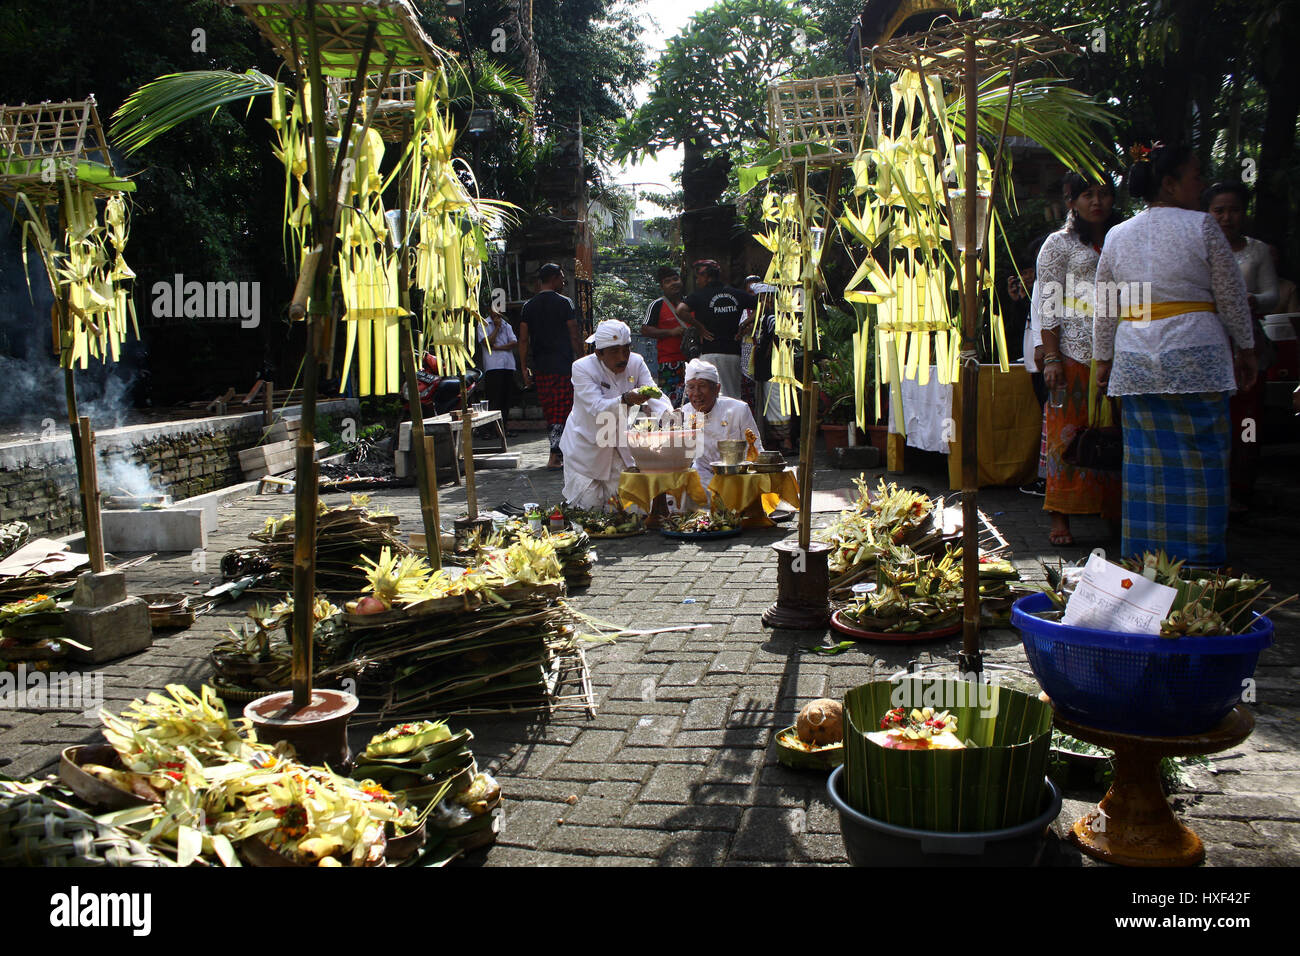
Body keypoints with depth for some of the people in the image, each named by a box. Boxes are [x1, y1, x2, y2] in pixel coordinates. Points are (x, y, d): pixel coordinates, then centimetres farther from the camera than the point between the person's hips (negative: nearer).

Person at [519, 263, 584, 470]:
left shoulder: (529, 306, 8)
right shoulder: (564, 302, -5)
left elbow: (523, 340, 6)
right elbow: (574, 336, -7)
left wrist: (525, 368, 9)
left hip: (539, 367, 5)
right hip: (563, 366, -5)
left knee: (550, 412, 13)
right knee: (562, 411, -1)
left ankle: (559, 451, 20)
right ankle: (555, 456, -8)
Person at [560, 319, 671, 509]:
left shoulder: (636, 363, -8)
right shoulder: (582, 368, -21)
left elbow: (655, 395, -17)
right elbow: (597, 408, -33)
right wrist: (626, 400, -52)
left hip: (620, 444, 4)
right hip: (586, 444, -4)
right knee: (589, 505, 0)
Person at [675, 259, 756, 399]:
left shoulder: (699, 295, -2)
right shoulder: (737, 294, 10)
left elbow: (680, 310, -19)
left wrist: (699, 326, -7)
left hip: (710, 353, -4)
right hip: (734, 352, 4)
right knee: (734, 397, 10)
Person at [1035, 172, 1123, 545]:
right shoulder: (1059, 244, 5)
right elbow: (1048, 305, -2)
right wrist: (1051, 357, -10)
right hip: (1075, 354, -4)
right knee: (1068, 434, -5)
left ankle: (1115, 513, 11)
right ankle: (1060, 518, -1)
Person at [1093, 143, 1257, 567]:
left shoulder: (1117, 236, 8)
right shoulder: (1201, 227, -4)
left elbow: (1103, 309, 11)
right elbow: (1232, 297, 1)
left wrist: (1103, 358, 19)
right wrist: (1245, 349, 10)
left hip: (1134, 359, 4)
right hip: (1194, 354, -4)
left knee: (1146, 456, 7)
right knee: (1200, 454, 2)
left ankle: (1145, 554, 13)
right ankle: (1199, 555, 7)